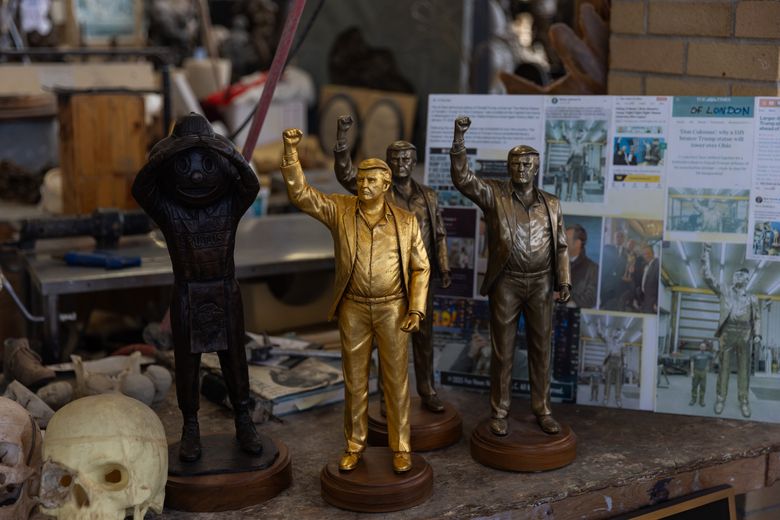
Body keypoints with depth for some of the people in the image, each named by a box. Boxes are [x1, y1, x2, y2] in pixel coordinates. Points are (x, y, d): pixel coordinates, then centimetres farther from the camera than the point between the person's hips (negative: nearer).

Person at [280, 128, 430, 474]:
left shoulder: (406, 221, -3)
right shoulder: (339, 209, -3)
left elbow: (420, 268, 1)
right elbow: (299, 193, -12)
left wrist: (416, 310, -9)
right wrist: (291, 150, -24)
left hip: (393, 309, -1)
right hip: (353, 309, 1)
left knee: (396, 380, 4)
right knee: (354, 380, 9)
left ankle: (400, 447, 17)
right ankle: (355, 445, 23)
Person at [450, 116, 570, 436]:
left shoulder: (551, 203, 8)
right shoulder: (493, 195, 0)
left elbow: (561, 246, 11)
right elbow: (461, 177, -13)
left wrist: (564, 281, 4)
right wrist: (459, 139, -24)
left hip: (541, 284, 2)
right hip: (506, 284, -2)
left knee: (541, 349, 8)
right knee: (502, 350, 4)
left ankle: (542, 410, 19)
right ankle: (499, 412, 14)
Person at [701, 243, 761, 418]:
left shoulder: (752, 298, 12)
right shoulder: (724, 291, 6)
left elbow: (757, 318, 19)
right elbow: (707, 275, -1)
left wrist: (757, 334, 1)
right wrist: (706, 251, -6)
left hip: (745, 335, 2)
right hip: (727, 333, -1)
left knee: (744, 369, 3)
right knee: (724, 367, 1)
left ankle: (743, 401, 9)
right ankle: (720, 400, 8)